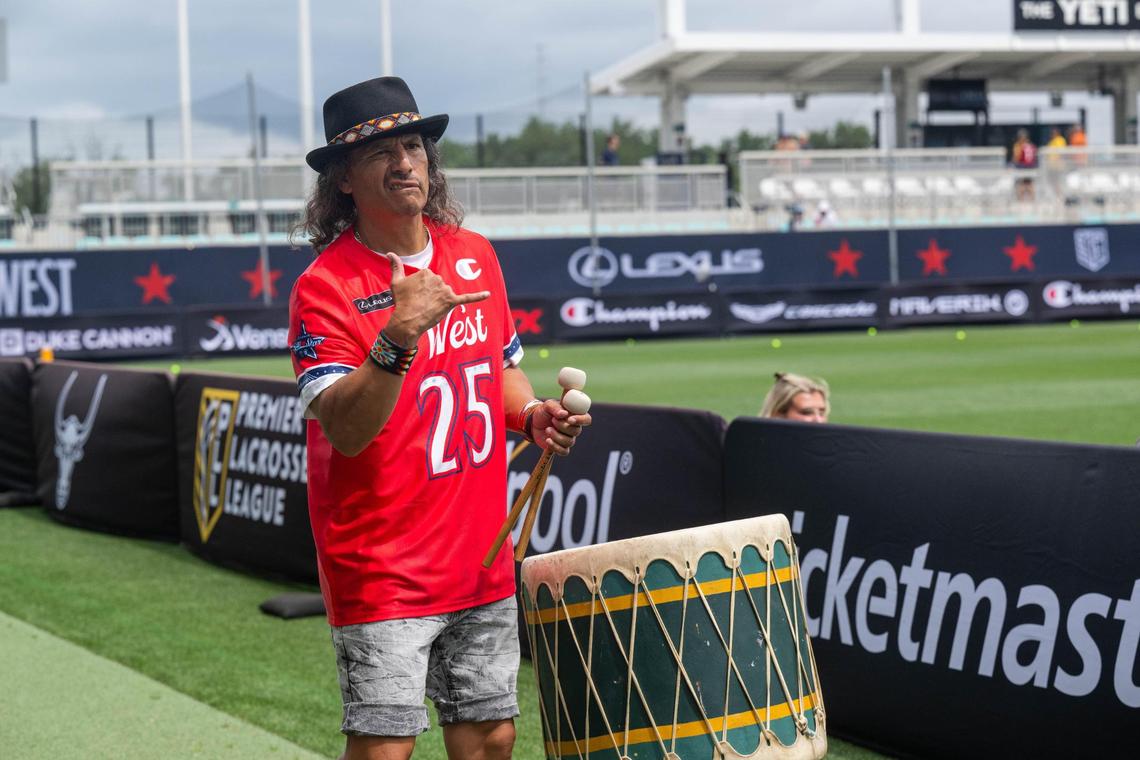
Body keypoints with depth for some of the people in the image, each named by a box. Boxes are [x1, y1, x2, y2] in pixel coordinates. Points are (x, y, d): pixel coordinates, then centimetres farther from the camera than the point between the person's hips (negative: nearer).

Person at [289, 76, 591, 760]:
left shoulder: (475, 256, 7)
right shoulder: (327, 287, -13)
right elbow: (345, 429, -23)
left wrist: (532, 415, 2)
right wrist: (398, 337, -35)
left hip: (481, 556, 6)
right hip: (382, 568, -6)